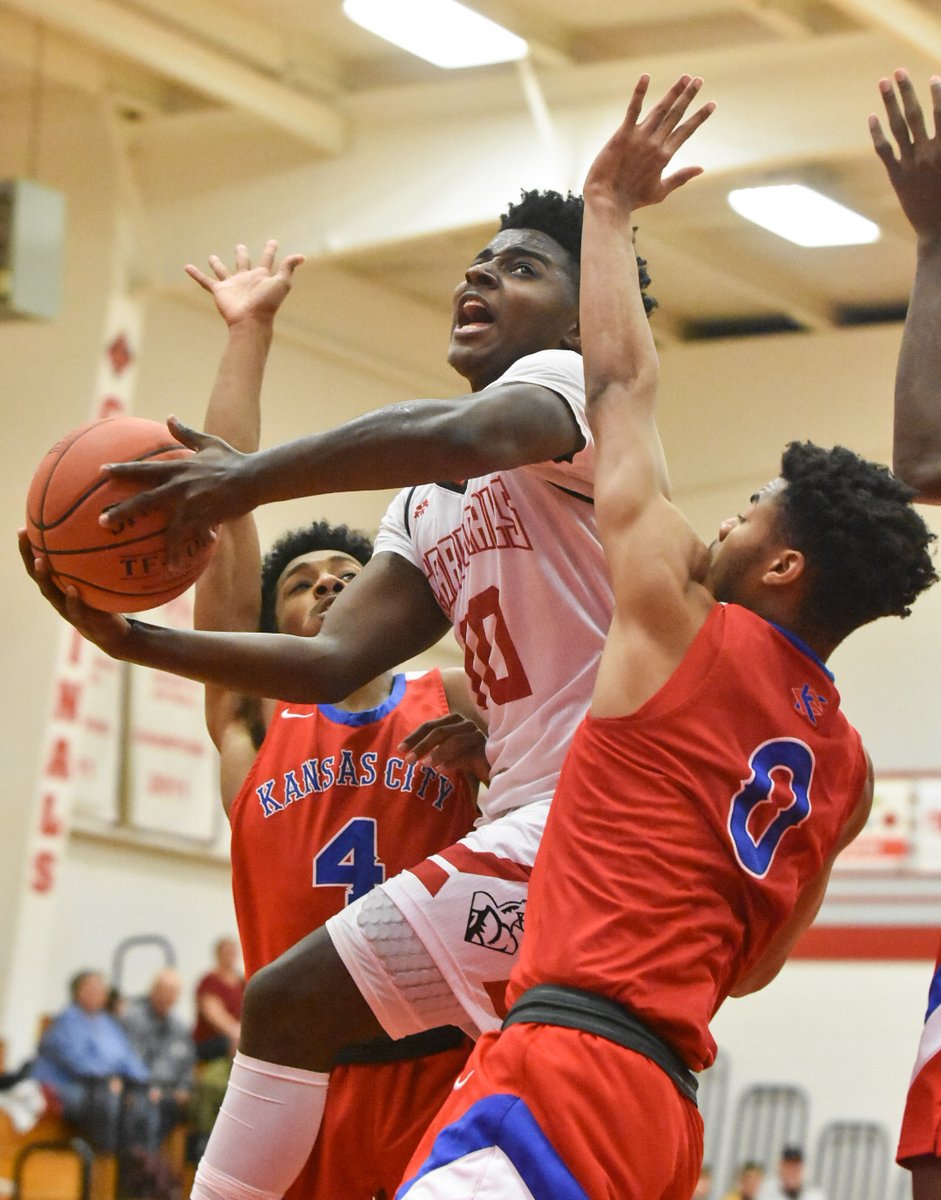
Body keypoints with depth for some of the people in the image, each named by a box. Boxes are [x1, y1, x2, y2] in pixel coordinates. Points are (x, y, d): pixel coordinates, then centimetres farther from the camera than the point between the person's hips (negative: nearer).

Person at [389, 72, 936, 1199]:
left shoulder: (686, 629, -1)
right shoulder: (843, 768, 18)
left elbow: (619, 385, 7)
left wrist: (608, 206, 19)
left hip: (568, 1060, -9)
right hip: (664, 1103, 9)